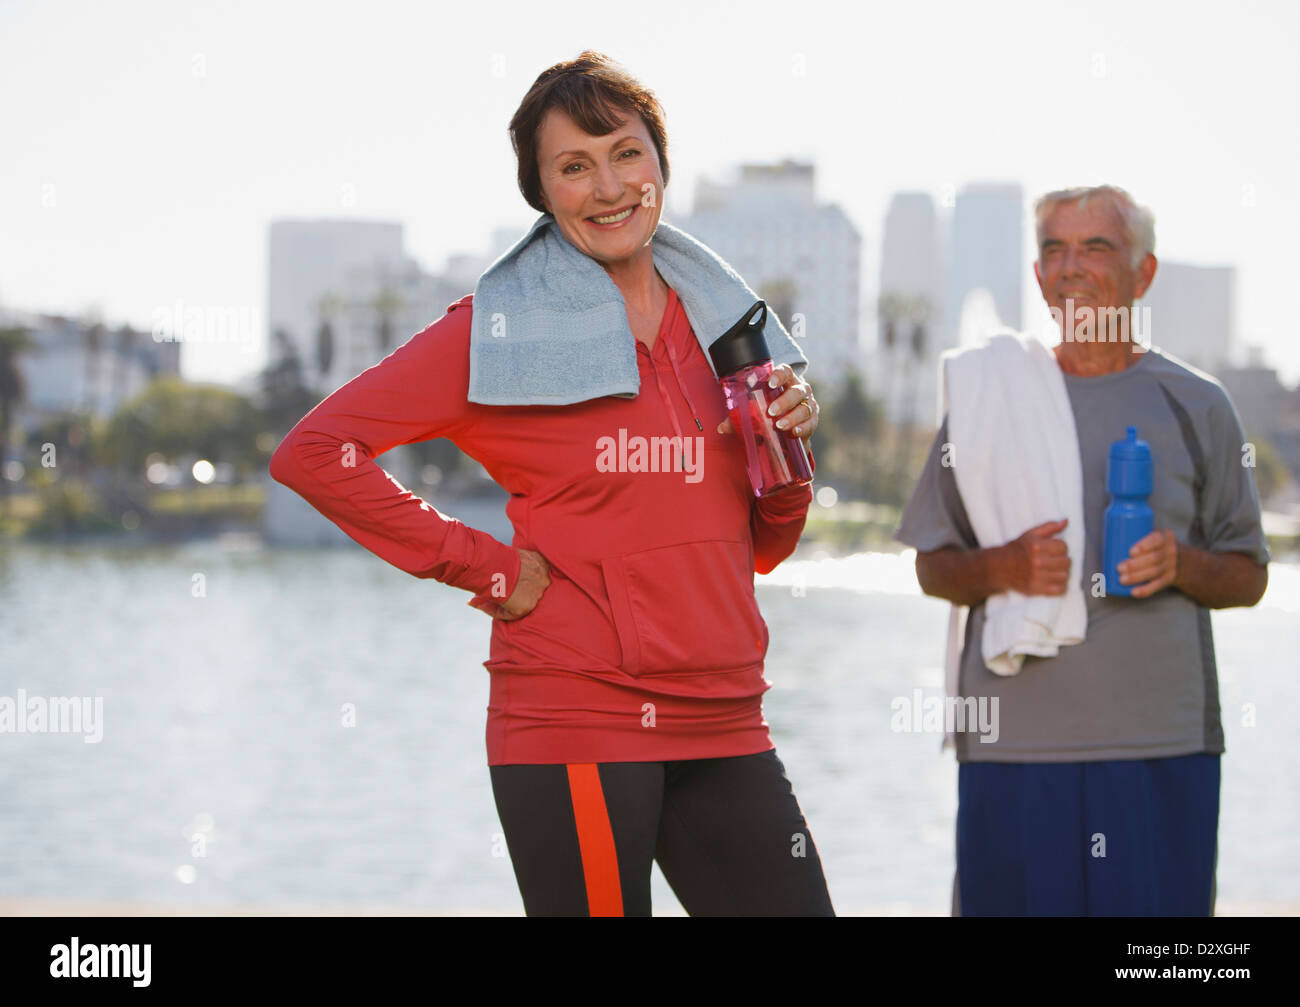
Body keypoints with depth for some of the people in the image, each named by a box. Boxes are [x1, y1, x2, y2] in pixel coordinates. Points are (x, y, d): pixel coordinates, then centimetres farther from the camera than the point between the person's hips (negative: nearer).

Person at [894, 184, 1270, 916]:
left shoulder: (1196, 407, 9)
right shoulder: (991, 396, 10)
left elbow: (1249, 576, 13)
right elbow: (933, 566, 13)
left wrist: (1181, 566, -9)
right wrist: (1003, 568, -9)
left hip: (1166, 743, 0)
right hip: (1013, 741, 0)